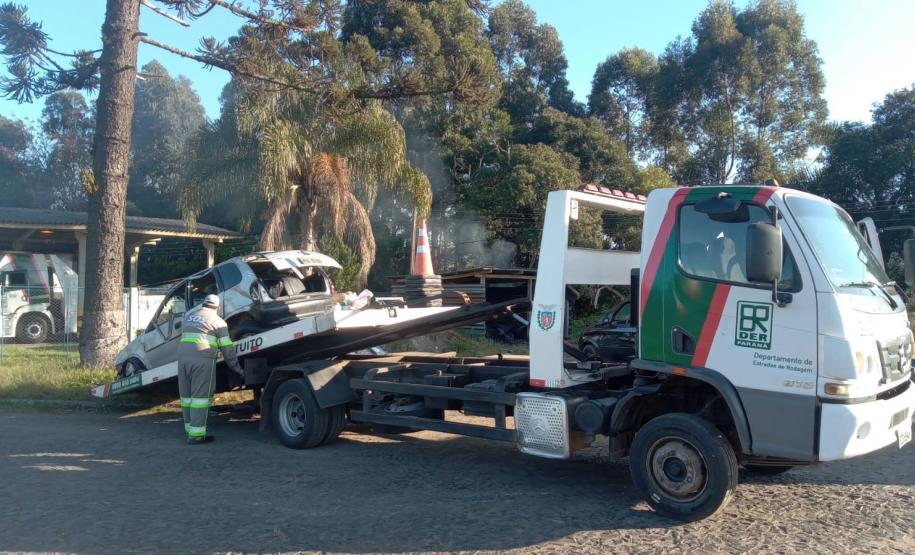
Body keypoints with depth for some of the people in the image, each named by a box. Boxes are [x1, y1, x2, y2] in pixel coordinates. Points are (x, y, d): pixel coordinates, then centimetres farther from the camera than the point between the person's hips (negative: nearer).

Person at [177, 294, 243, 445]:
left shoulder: (189, 315, 20)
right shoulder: (218, 321, 7)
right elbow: (227, 349, 5)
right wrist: (237, 368, 13)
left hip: (182, 356, 5)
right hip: (203, 359, -5)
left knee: (187, 396, 14)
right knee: (200, 396, -3)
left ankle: (190, 429, 20)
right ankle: (196, 435, -6)